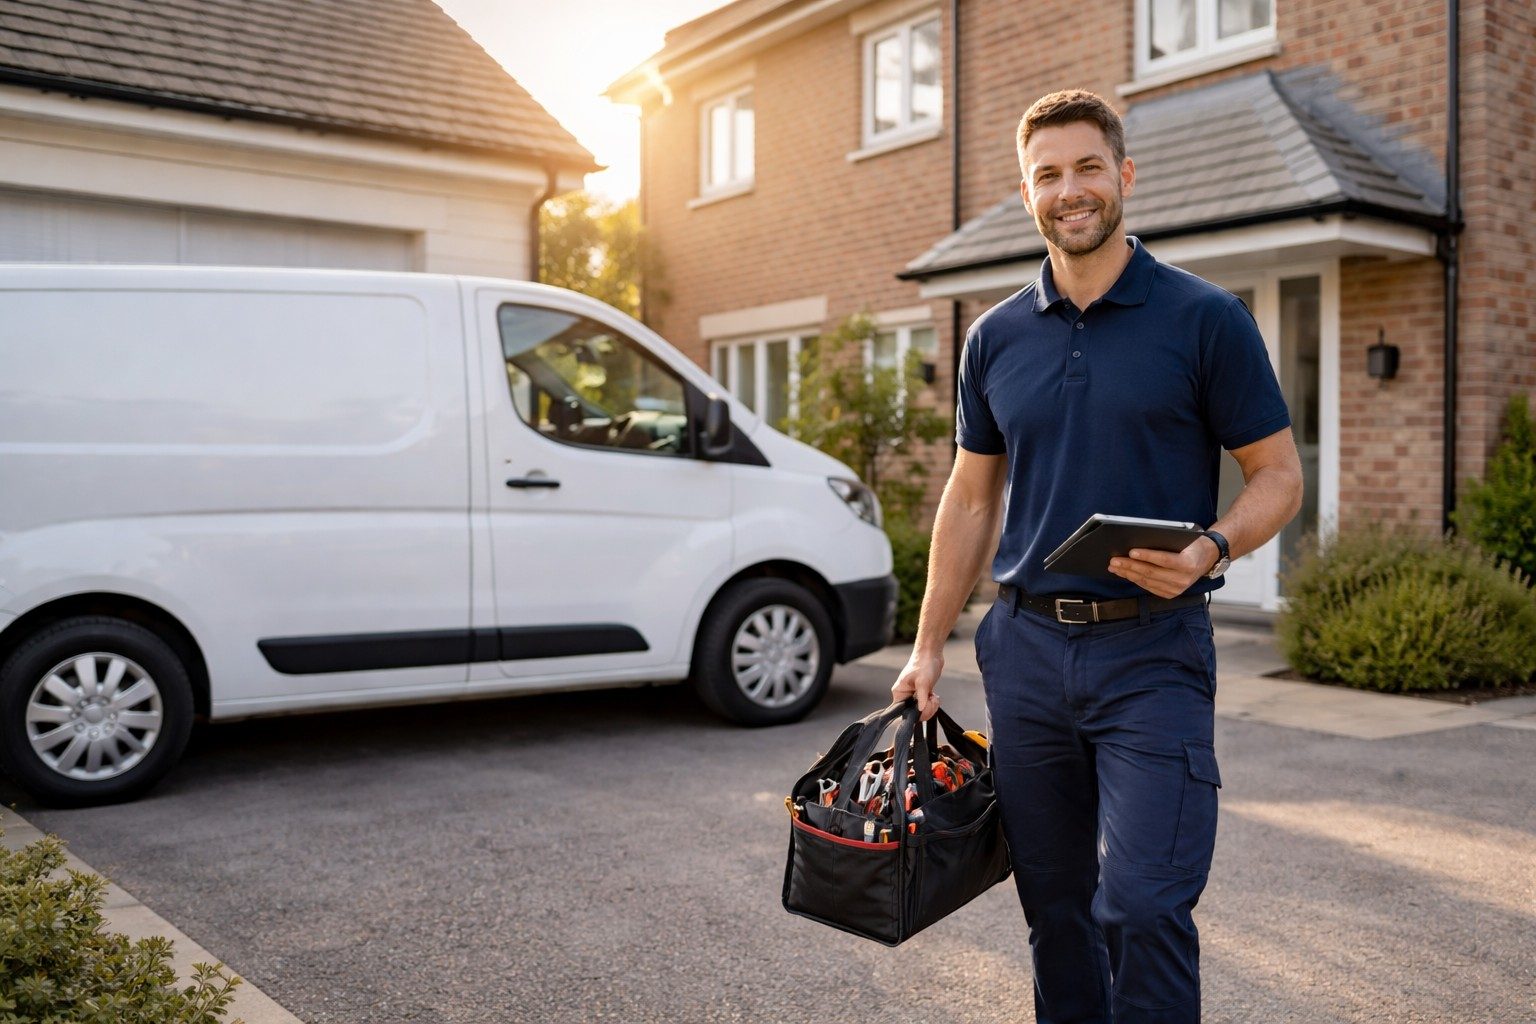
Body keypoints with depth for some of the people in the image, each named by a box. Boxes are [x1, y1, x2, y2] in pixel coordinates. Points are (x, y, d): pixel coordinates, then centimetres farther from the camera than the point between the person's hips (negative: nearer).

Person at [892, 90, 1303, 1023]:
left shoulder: (1205, 318, -2)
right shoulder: (997, 337, 10)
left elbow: (1279, 475, 0)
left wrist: (1209, 552, -21)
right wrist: (929, 647, 10)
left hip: (1153, 649, -4)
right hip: (1026, 648, 4)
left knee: (1143, 904, -10)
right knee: (1055, 904, 12)